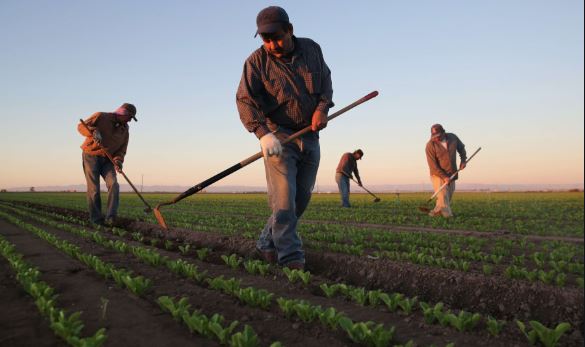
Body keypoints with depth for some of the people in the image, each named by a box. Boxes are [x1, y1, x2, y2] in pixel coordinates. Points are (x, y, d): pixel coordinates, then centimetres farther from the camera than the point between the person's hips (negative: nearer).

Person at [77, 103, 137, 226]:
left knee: (113, 184, -16)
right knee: (94, 189, -7)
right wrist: (93, 131, -32)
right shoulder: (101, 116, -8)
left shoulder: (124, 130, 6)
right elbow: (81, 126, -12)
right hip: (91, 156, -4)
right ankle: (96, 220, 5)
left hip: (107, 160, 4)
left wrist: (118, 161, -18)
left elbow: (121, 150, 3)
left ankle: (110, 218, -18)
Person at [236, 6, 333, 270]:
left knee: (301, 200, 8)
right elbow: (245, 100, -18)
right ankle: (292, 260, -7)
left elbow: (326, 80, 15)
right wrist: (263, 133, -32)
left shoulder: (312, 49, 4)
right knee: (284, 201, -12)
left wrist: (322, 108, -5)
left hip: (310, 137, 5)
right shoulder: (257, 61, -9)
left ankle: (267, 244, 22)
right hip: (278, 138, -5)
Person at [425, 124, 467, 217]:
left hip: (451, 174, 5)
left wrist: (463, 160, 2)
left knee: (449, 197, 11)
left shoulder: (453, 137, -5)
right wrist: (444, 177, -23)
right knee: (443, 198, -13)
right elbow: (433, 165, -19)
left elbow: (461, 148, 17)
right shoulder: (430, 145, -18)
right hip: (438, 175, -5)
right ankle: (448, 216, -10)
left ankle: (435, 213, 25)